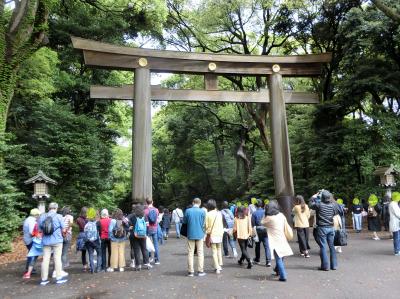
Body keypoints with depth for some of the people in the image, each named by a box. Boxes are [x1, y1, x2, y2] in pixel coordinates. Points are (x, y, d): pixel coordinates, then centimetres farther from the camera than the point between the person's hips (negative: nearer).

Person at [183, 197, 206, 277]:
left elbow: (184, 221, 4)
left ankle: (190, 271, 10)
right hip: (199, 234, 0)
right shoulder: (202, 211, -8)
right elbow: (204, 223, -2)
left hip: (190, 234, 1)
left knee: (190, 253, 8)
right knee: (200, 253, 9)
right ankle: (200, 271, 11)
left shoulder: (188, 211, -7)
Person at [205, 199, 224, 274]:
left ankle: (217, 267, -2)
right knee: (219, 250, 19)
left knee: (214, 251, 3)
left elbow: (206, 225, -9)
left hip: (212, 234, -3)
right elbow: (221, 224, 5)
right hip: (219, 233, 3)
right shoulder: (219, 213, -1)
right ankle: (220, 265, 22)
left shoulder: (208, 214, -11)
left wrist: (207, 232, 7)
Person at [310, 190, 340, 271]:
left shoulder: (319, 204, -14)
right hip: (331, 228, 4)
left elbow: (311, 204, 4)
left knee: (323, 247, 1)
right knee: (331, 246, 13)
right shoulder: (333, 205, -2)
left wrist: (313, 197, 17)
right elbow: (336, 212, 17)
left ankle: (325, 266, 3)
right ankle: (334, 265, 20)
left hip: (322, 228, -4)